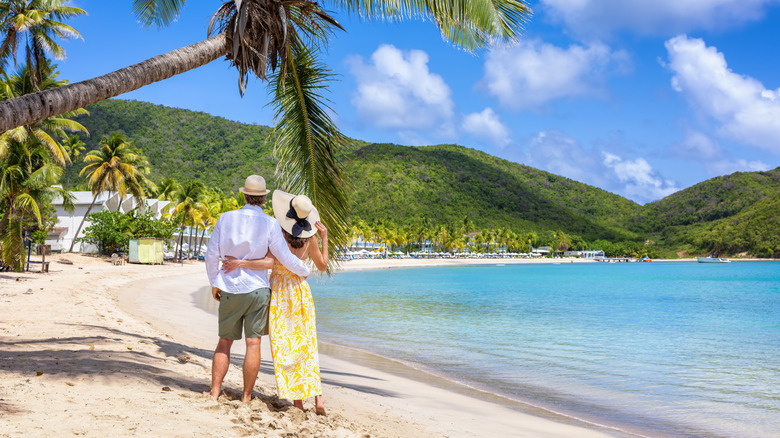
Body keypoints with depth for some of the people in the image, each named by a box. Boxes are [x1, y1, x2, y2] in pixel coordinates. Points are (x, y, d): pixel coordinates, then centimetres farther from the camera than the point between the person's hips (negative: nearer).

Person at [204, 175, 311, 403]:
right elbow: (285, 258, -4)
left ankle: (215, 391, 12)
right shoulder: (270, 224, -7)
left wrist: (214, 283, 15)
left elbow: (211, 254, 3)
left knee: (225, 341, 13)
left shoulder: (226, 218, 0)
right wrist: (304, 271, 14)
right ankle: (246, 396, 7)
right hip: (256, 289, -2)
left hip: (229, 289, 3)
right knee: (253, 343, 3)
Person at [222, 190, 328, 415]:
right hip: (301, 289, 4)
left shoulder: (277, 233, -15)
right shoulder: (309, 238, -3)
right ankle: (318, 397, 0)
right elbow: (322, 265, 7)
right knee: (307, 346, 10)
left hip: (279, 289, -3)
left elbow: (271, 262, -28)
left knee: (283, 346, 4)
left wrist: (241, 263, -25)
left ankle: (297, 400, 2)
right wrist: (324, 238, 12)